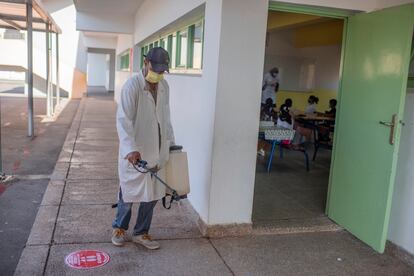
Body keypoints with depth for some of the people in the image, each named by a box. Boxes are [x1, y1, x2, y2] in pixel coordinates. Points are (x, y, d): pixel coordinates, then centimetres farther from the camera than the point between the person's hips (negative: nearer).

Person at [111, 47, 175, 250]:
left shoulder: (164, 86, 6)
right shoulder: (132, 86, -16)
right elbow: (123, 119, -24)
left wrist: (170, 141, 19)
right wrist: (130, 149, -35)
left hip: (156, 151, 6)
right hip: (134, 153, -6)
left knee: (152, 194, 11)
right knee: (129, 193, 9)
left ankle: (141, 233, 28)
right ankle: (119, 228, 34)